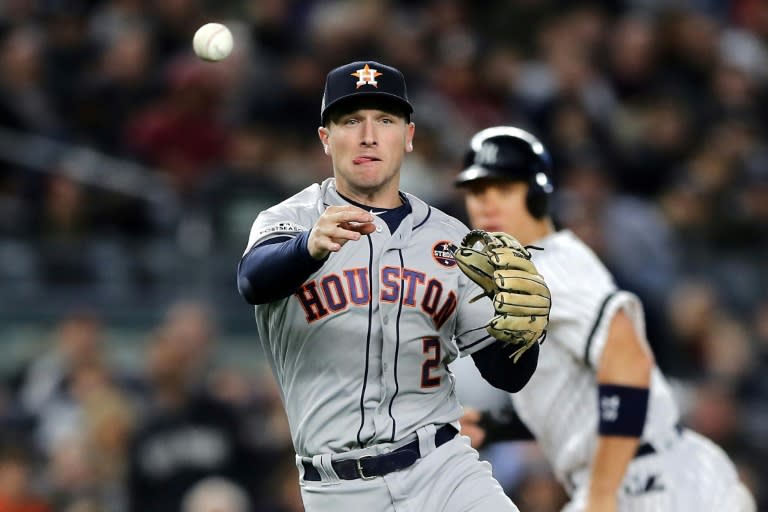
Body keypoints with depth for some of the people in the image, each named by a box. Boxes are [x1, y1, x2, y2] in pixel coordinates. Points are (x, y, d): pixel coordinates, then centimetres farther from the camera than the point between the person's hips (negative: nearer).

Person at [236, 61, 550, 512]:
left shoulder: (451, 238, 11)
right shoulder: (290, 221, 3)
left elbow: (508, 376, 8)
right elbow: (254, 280, -21)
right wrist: (312, 246, -42)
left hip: (442, 469, 2)